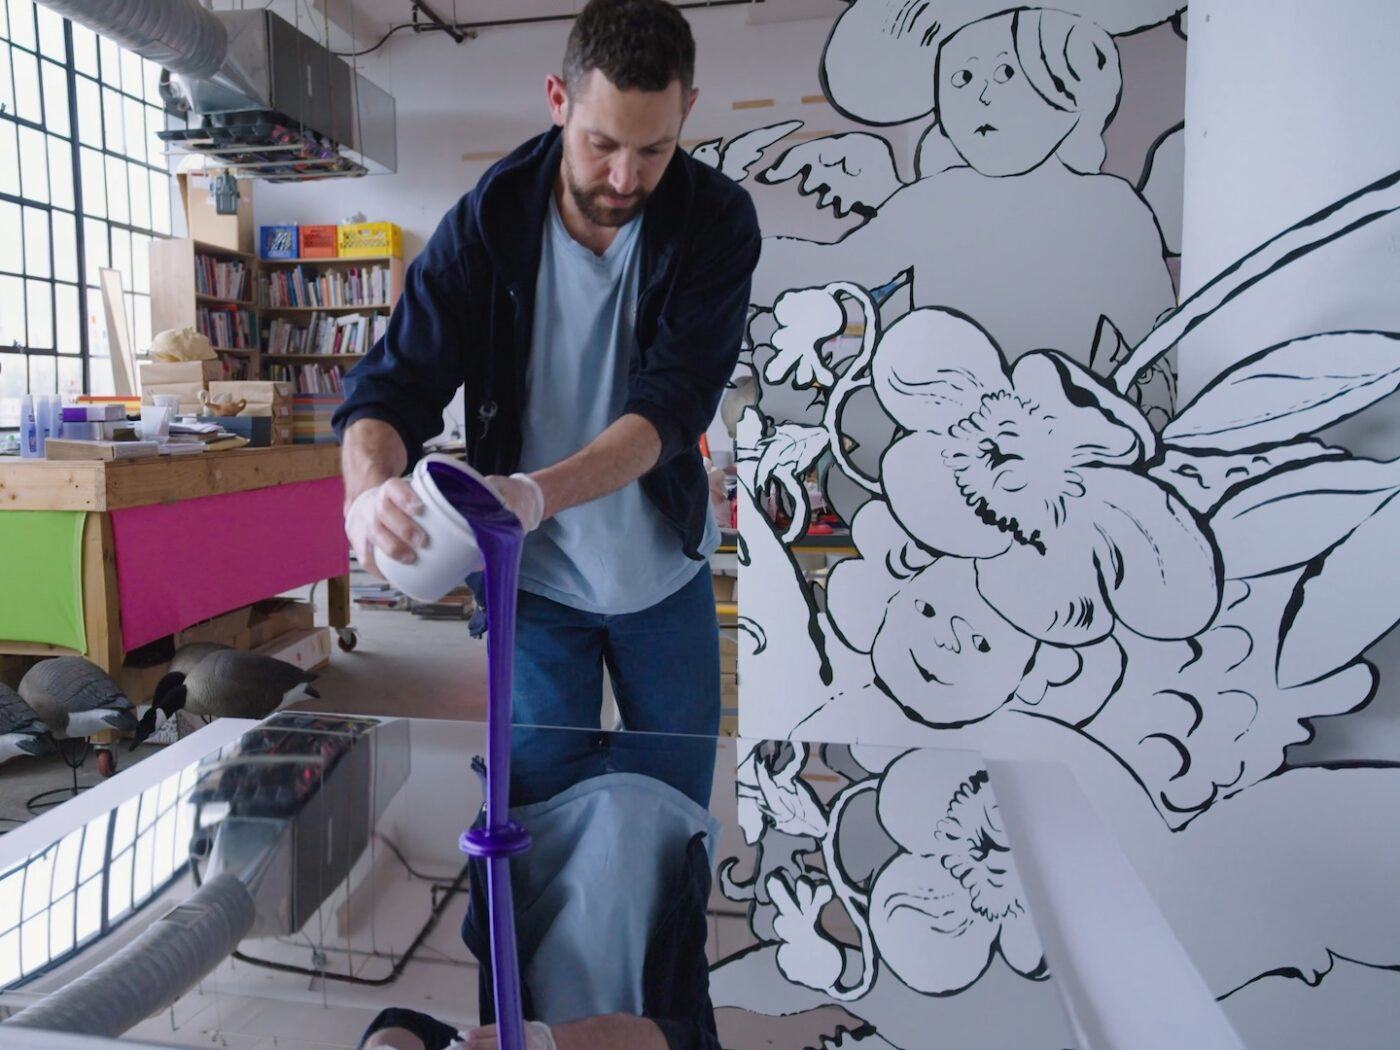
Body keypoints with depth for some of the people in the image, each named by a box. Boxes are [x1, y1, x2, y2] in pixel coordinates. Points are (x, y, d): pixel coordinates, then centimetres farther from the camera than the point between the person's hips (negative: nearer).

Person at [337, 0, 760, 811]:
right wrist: (369, 486, -39)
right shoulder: (490, 220, -14)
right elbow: (395, 384, -17)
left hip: (666, 571, 2)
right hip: (533, 575, -1)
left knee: (680, 808, 17)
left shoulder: (717, 219, -14)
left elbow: (674, 402, -24)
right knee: (542, 813, 6)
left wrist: (536, 494, -40)